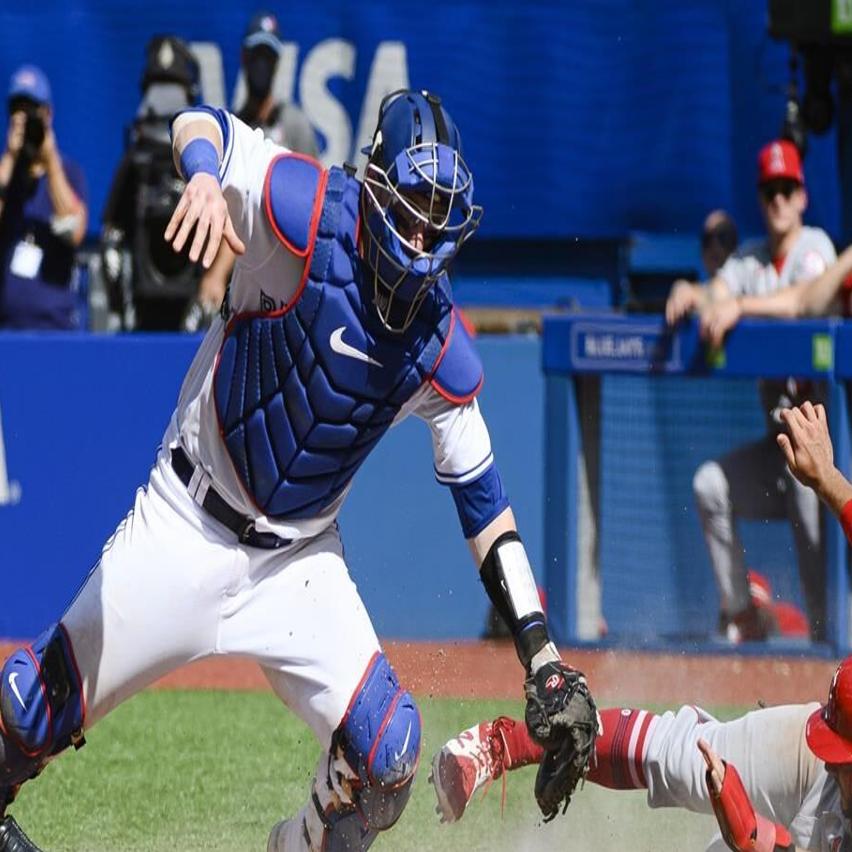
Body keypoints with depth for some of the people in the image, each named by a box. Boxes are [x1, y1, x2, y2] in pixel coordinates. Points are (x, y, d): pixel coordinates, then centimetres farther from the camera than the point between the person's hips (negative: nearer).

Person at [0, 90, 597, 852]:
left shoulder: (442, 349, -9)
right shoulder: (313, 216, -20)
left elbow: (481, 497, -1)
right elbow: (202, 123, -20)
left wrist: (544, 661, -8)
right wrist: (206, 177, -46)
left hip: (299, 563, 3)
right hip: (187, 530, -3)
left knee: (385, 757, -12)